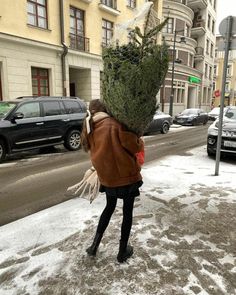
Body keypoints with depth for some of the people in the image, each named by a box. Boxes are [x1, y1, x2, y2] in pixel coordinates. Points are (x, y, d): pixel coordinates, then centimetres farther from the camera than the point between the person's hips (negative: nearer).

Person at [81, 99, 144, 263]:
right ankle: (123, 251, 25)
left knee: (110, 207, 26)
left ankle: (94, 245, 28)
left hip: (107, 176, 5)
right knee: (127, 211, 12)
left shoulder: (88, 127, 3)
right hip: (126, 173, -5)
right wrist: (140, 143, 2)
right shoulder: (114, 124, -14)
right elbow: (132, 145, -19)